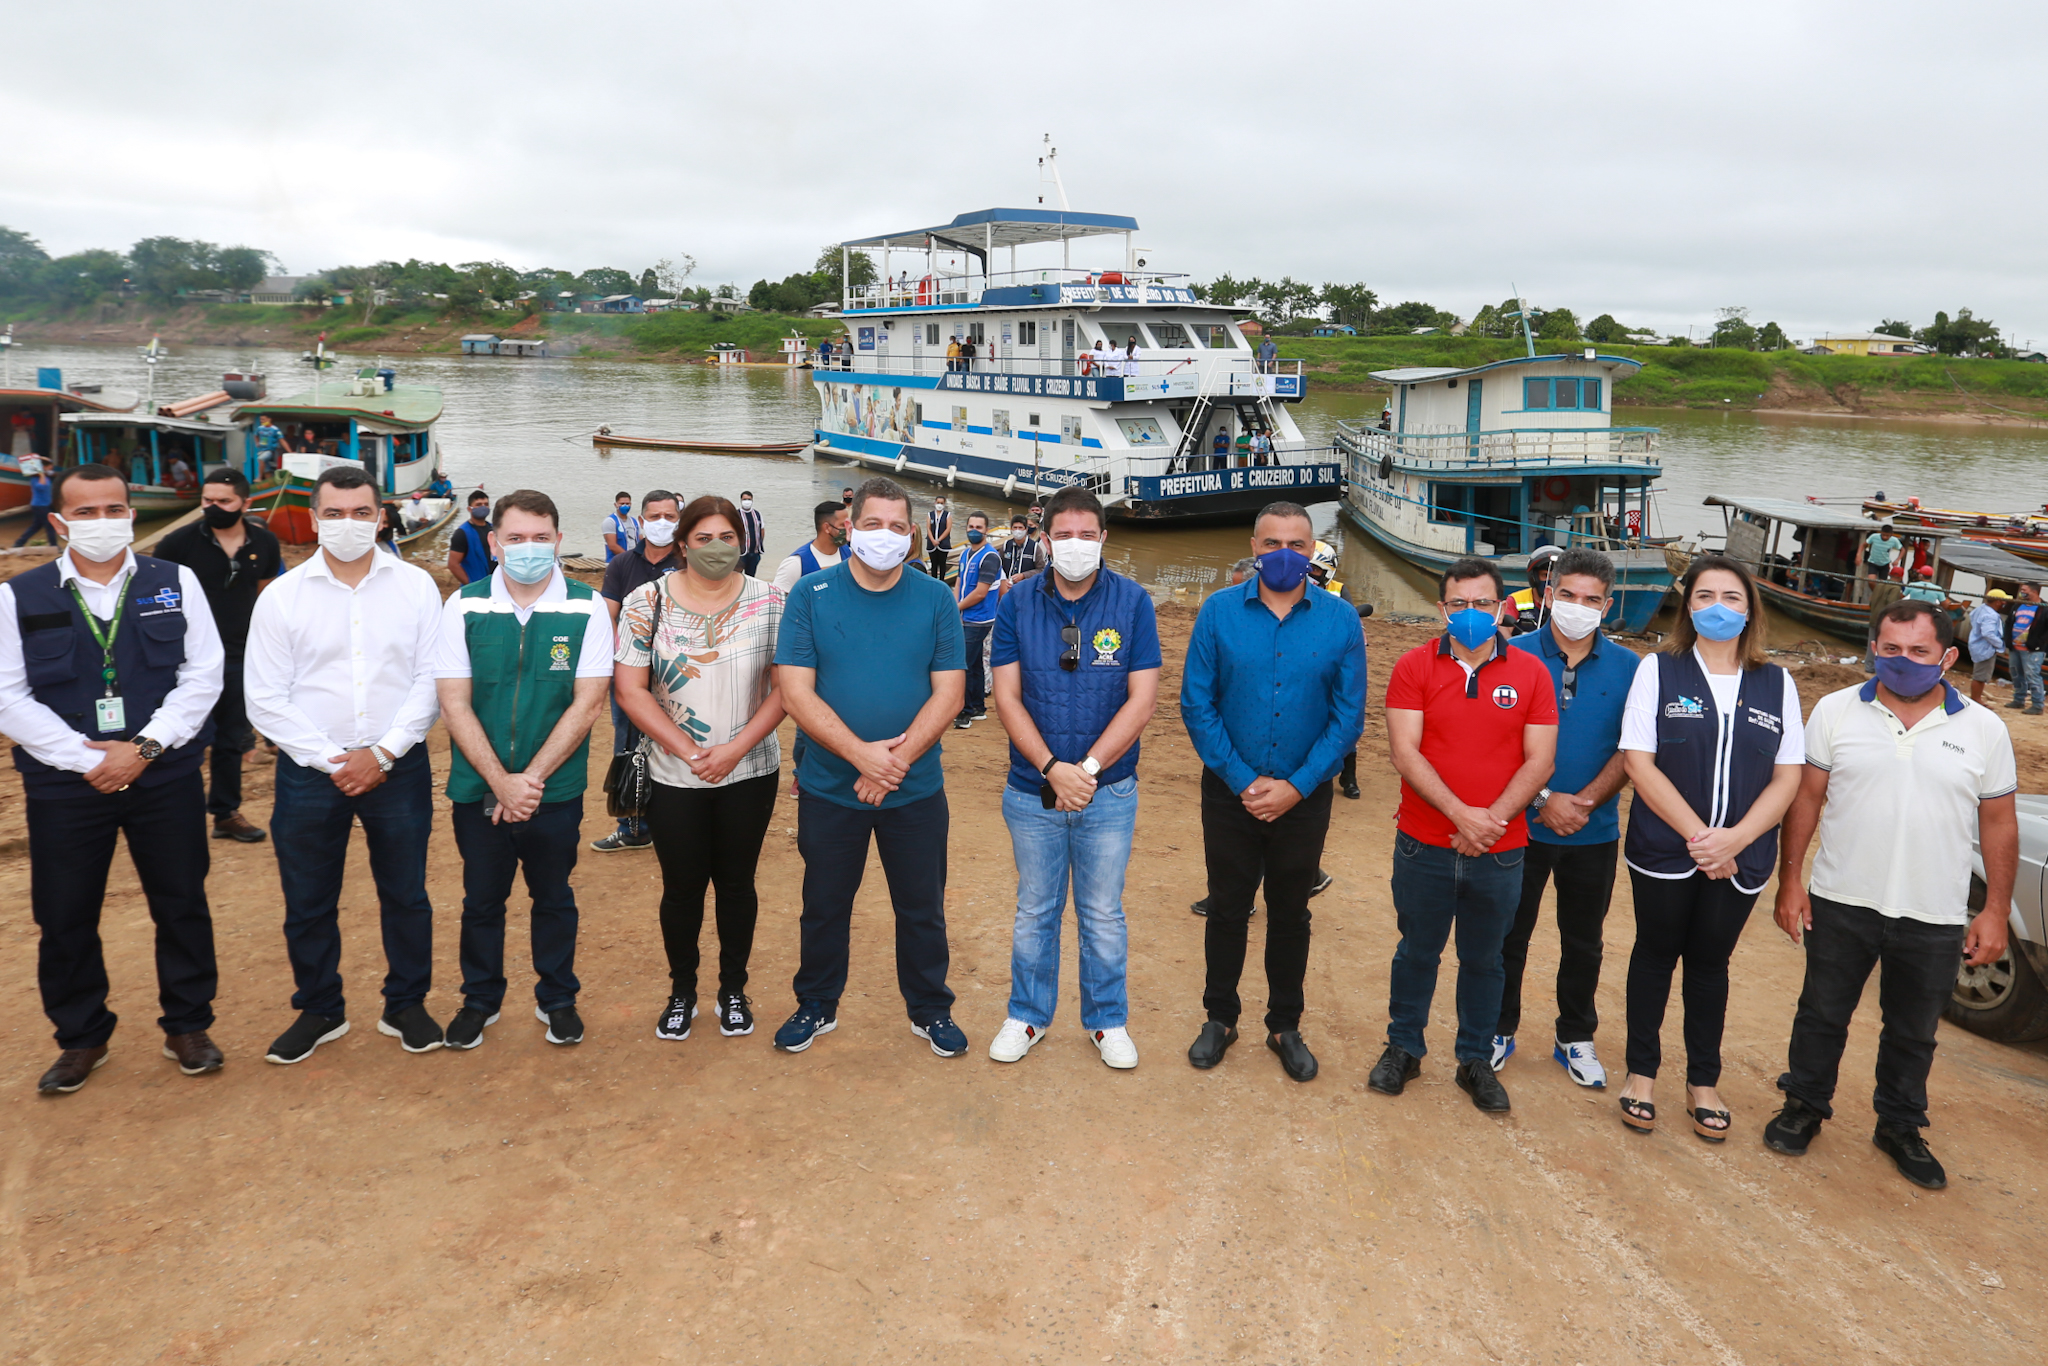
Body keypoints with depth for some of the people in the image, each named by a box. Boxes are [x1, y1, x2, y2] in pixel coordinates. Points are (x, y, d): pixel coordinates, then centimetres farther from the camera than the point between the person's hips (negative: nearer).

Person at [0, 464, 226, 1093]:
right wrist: (87, 759, -12)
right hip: (65, 784, 0)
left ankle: (187, 1026, 26)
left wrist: (145, 747, -13)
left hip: (166, 779, 0)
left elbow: (202, 676, -3)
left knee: (181, 906, 8)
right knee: (64, 921, 9)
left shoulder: (176, 584, 1)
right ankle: (81, 1038, 28)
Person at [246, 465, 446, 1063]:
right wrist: (331, 761, -10)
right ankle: (319, 1011, 30)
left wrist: (383, 753, -12)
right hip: (309, 769, 0)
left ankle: (405, 1005, 28)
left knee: (406, 895, 10)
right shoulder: (281, 596, -1)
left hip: (398, 765, 0)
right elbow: (266, 699, -3)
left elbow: (430, 680, -4)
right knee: (308, 902, 10)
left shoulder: (416, 586, -1)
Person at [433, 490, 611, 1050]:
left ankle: (557, 999, 32)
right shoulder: (463, 607, -3)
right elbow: (454, 704, -6)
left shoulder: (586, 609, -6)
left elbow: (587, 703, -9)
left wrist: (531, 778, -14)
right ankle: (480, 999, 34)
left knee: (553, 898, 14)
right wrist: (501, 782, -14)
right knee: (481, 899, 14)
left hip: (556, 790, -1)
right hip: (478, 789, 1)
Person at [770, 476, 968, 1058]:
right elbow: (796, 691, -10)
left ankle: (930, 1010, 31)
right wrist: (861, 753, -20)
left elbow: (948, 693, -5)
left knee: (922, 907, 12)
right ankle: (817, 1006, 34)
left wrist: (897, 760, -17)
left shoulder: (936, 599, -1)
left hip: (916, 788, 1)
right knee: (824, 904, 14)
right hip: (829, 786, 0)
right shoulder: (811, 594, -4)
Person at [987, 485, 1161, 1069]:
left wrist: (1088, 768, -15)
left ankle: (1108, 1020, 30)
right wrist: (1051, 769, -16)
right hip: (1031, 789, 1)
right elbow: (1007, 698, -5)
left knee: (1103, 914, 12)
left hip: (1109, 792, -1)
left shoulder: (1132, 603, -6)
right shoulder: (1018, 605, -2)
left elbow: (1142, 700, -9)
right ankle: (1028, 1015, 32)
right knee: (1035, 910, 15)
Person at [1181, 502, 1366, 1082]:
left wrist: (1296, 786, -13)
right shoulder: (1219, 611, -6)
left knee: (1291, 914, 14)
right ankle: (1220, 1018, 31)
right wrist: (1242, 780, -12)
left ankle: (1285, 1026, 31)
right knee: (1227, 909, 12)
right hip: (1230, 793, 0)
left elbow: (1348, 716, -5)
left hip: (1304, 797, 0)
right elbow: (1196, 705, -6)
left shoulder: (1340, 620, -5)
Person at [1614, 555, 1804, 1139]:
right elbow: (1639, 763, -10)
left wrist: (1733, 839, -14)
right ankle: (1641, 1072, 25)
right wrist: (1698, 836, -15)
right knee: (1655, 955, 11)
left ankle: (1703, 1083, 27)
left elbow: (1788, 777, 0)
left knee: (1710, 962, 14)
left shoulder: (1776, 684, 3)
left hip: (1741, 859, 2)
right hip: (1664, 851, -2)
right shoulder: (1658, 670, -4)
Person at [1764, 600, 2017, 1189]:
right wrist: (1789, 880, -3)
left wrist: (1995, 911, 1)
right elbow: (1806, 798, 0)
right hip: (1841, 904, 0)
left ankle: (1900, 1128, 34)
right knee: (1822, 1015, 13)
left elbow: (1999, 823, 4)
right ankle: (1805, 1106, 32)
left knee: (1912, 1032, 15)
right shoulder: (1836, 711, -3)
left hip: (1935, 919, 1)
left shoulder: (1984, 731, -1)